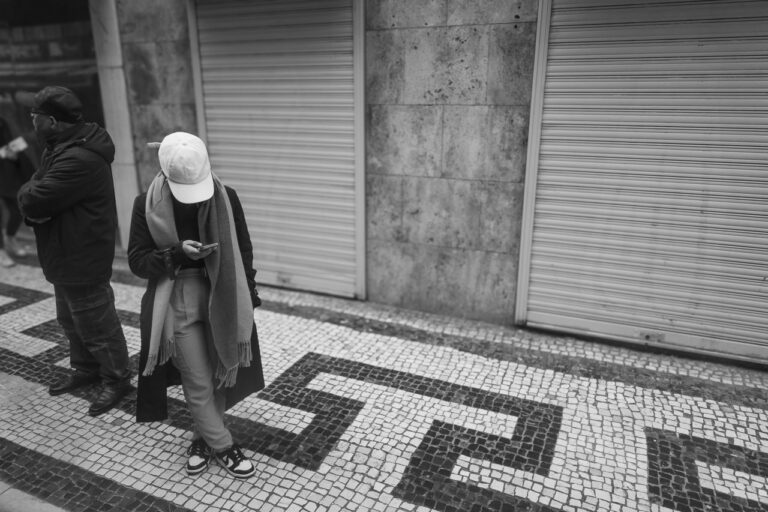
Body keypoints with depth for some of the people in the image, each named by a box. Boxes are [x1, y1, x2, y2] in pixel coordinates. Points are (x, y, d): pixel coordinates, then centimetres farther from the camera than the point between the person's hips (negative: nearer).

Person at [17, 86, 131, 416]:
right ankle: (86, 368, 39)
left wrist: (29, 191, -5)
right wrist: (33, 195, -8)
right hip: (66, 255, 11)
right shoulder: (62, 147, 8)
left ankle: (117, 379, 19)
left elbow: (31, 200, -26)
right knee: (71, 320, 23)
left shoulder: (79, 160, -28)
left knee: (97, 325, 3)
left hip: (82, 260, -11)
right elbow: (32, 193, 13)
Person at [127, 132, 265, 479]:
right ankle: (222, 445, 24)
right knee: (198, 384, 3)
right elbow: (137, 261, -5)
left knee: (221, 374, 12)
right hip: (178, 305, -1)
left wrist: (248, 299, 3)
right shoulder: (147, 205, -8)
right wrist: (178, 253, -23)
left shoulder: (225, 198, -6)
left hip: (223, 301, 2)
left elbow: (243, 250, 3)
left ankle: (203, 436, 36)